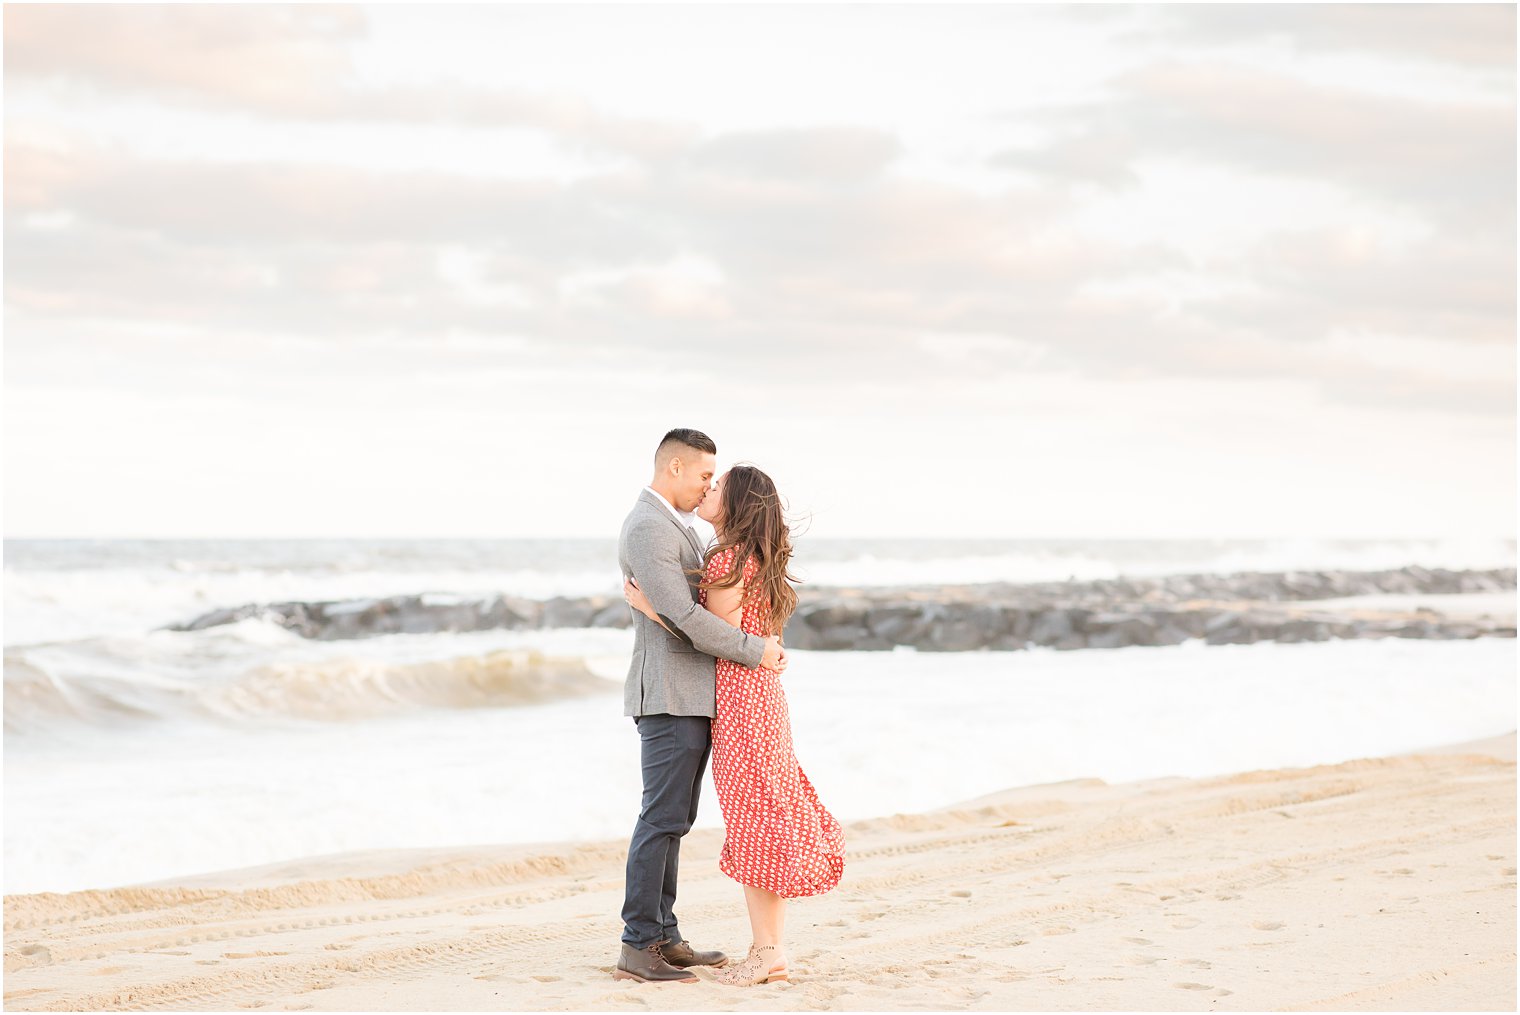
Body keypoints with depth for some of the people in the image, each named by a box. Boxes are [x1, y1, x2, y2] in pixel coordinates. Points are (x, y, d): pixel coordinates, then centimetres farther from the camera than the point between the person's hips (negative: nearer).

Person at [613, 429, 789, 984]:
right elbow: (682, 616, -23)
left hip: (692, 696, 10)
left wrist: (765, 634, 4)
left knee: (672, 819, 12)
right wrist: (756, 651, -15)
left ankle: (664, 938, 17)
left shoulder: (675, 526, 18)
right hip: (669, 694, -10)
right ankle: (637, 947, -6)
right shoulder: (646, 529, -16)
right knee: (662, 819, -9)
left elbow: (708, 599, 21)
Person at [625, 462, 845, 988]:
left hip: (740, 700, -9)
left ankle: (766, 952, -2)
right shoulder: (756, 560, 13)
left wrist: (651, 609, -13)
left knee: (751, 824, -5)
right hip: (762, 693, 9)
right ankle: (775, 949, 12)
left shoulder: (728, 561, -15)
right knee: (767, 820, 9)